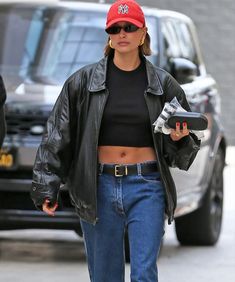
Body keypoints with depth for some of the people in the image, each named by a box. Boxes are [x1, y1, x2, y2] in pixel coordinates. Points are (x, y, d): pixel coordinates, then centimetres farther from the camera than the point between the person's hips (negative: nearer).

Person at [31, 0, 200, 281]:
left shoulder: (163, 84, 5)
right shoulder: (83, 81, 3)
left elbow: (184, 150, 14)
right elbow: (56, 136, 3)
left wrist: (179, 139, -9)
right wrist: (46, 187, -3)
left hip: (146, 187, -1)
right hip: (99, 187, 1)